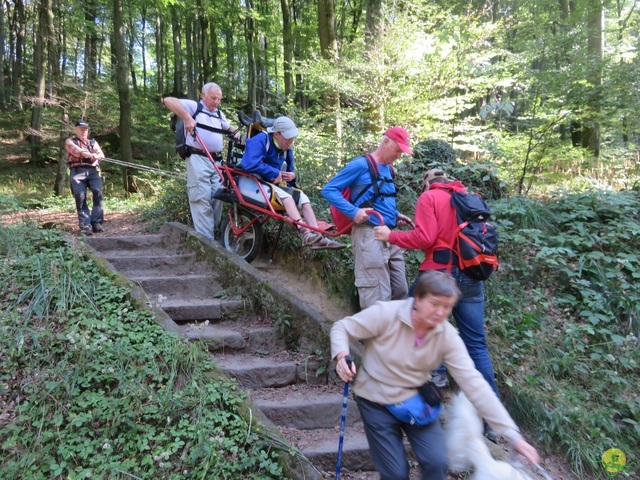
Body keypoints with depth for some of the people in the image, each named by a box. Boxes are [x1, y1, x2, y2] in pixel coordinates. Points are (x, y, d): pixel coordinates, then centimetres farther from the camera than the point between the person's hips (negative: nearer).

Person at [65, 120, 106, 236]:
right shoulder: (70, 141, 18)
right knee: (80, 196, -14)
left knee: (98, 192, -20)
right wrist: (89, 154, -26)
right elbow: (76, 150, -6)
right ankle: (85, 225, -13)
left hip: (93, 171, 2)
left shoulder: (93, 142, 27)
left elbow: (101, 155, 10)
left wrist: (96, 156, -16)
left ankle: (96, 223, -18)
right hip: (77, 171, -2)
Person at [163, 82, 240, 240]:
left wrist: (237, 132, 14)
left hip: (217, 160, 7)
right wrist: (187, 117, -24)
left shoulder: (219, 114, 22)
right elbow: (168, 100, -12)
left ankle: (214, 229, 18)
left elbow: (229, 128, 38)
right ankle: (205, 239, -9)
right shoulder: (194, 106, 1)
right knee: (202, 198, -10)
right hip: (198, 158, -7)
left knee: (217, 196, 6)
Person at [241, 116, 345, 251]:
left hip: (275, 184, 8)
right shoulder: (260, 140, -16)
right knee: (285, 196, -31)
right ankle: (306, 234, -41)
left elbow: (289, 169, 21)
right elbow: (250, 164, -32)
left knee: (303, 197, -8)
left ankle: (317, 237, -18)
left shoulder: (286, 150, 10)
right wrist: (275, 173, -22)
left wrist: (292, 175, -7)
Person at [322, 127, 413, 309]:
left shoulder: (389, 170, 17)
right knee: (378, 297, -7)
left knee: (400, 291, 13)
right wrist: (353, 211, -21)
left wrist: (396, 215, 11)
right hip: (369, 235, -9)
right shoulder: (361, 165, -8)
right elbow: (329, 190, -10)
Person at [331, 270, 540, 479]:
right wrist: (342, 356, -37)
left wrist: (512, 434, -23)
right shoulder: (386, 313, -26)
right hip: (376, 401, -3)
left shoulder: (447, 336, -16)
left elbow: (473, 382, -19)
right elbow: (342, 328, -15)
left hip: (415, 399, 3)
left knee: (437, 463, -9)